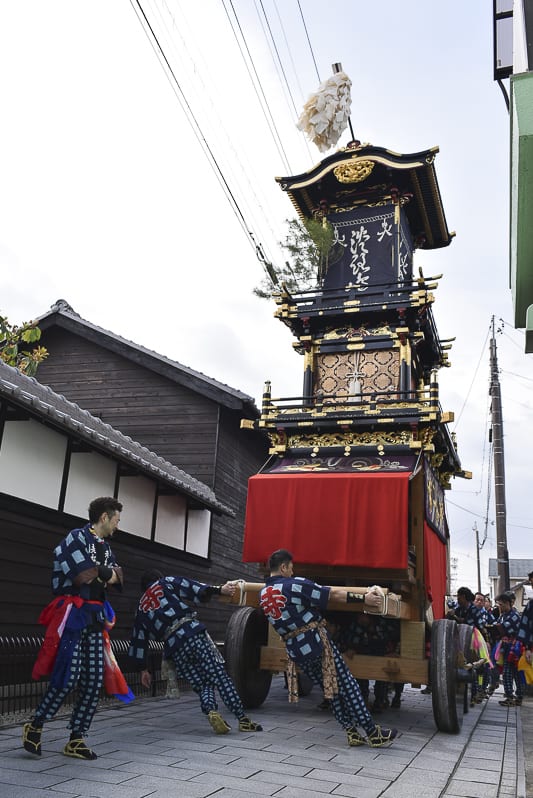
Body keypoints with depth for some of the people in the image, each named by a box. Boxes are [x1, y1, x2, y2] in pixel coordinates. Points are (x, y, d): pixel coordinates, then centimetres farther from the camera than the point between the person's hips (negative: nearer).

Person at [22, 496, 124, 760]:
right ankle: (34, 726, 9)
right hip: (73, 615, -8)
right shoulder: (77, 537, -7)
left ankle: (76, 740, 14)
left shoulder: (105, 547, 18)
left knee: (93, 682, 4)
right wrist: (106, 573, -2)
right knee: (68, 677, -12)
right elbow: (85, 576, -18)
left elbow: (118, 579, 8)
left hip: (95, 618, 8)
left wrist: (104, 574, -10)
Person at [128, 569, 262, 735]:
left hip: (173, 646, 3)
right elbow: (193, 588, 1)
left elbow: (138, 640, 29)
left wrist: (143, 669, 36)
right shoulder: (166, 583, 17)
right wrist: (220, 589, -5)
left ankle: (210, 711, -18)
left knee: (202, 685, 10)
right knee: (220, 677, -2)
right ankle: (243, 719, -8)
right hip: (193, 632, -3)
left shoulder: (141, 609, 27)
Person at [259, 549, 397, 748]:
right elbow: (334, 594, -14)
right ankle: (372, 732, 8)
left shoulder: (263, 595, 5)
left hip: (296, 652, 6)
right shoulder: (295, 584, -15)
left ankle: (352, 732, 17)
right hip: (318, 642, -6)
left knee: (330, 689, 17)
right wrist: (364, 598, -9)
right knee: (346, 684, 4)